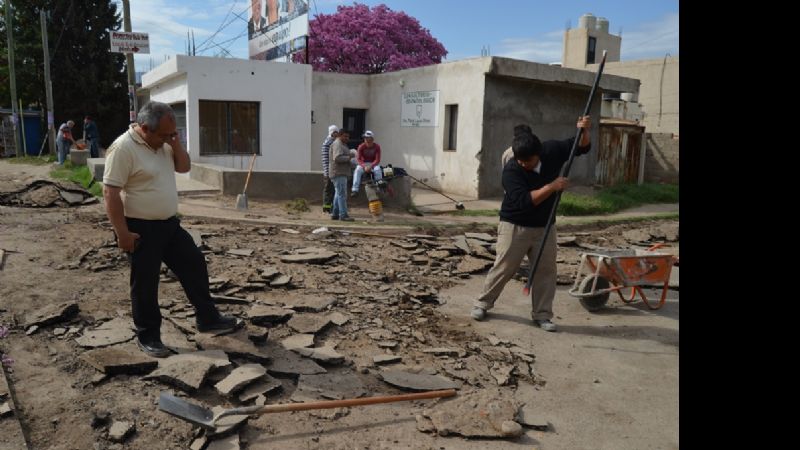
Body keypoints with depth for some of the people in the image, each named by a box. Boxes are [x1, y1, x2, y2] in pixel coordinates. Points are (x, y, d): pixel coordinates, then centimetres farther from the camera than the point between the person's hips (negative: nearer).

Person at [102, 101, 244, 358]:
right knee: (145, 285, 4)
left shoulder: (163, 143, 6)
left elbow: (184, 167, 14)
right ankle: (147, 337, 20)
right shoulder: (123, 148, -20)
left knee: (194, 265, 11)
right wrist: (122, 233, -21)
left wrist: (175, 143, -5)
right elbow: (111, 193, -21)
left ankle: (208, 320, 23)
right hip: (141, 229, -8)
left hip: (169, 223, 8)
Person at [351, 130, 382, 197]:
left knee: (378, 170, -33)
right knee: (357, 170, -30)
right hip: (363, 163, 0)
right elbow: (359, 159, -12)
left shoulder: (377, 146, -11)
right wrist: (364, 166, -31)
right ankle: (355, 190, -35)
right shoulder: (361, 147, -11)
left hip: (373, 163, 0)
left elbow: (377, 160, -14)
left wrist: (370, 166, -31)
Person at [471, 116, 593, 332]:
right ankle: (482, 303, 19)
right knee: (503, 268, 2)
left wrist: (584, 130, -15)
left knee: (546, 271, 5)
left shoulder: (551, 150, -9)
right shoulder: (511, 170, -23)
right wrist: (552, 187, -31)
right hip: (515, 226, -4)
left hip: (544, 226, 4)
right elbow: (524, 201, -31)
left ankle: (542, 315, 16)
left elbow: (582, 147, 5)